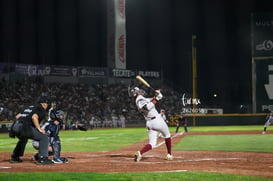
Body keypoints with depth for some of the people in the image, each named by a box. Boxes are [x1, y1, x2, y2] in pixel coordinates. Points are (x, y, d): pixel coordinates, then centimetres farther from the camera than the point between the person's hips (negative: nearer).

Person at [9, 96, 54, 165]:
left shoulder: (30, 107, 29)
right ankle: (42, 158, -10)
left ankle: (14, 157, 43)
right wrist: (39, 129, -11)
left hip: (15, 126, 9)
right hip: (24, 127, -9)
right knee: (44, 137, -3)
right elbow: (34, 117, -15)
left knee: (23, 139, 38)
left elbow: (17, 116, 24)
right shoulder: (41, 109, 5)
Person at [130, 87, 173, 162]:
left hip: (149, 123, 8)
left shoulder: (143, 99, 17)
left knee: (152, 143, 1)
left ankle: (140, 152, -25)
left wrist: (157, 95, 0)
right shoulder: (140, 99, -11)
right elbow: (147, 108, -29)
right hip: (157, 120, -8)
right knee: (167, 136, 18)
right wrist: (154, 100, -21)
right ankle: (169, 154, 22)